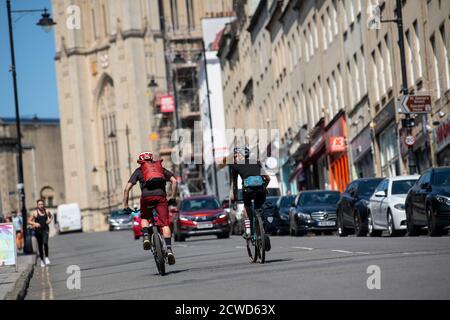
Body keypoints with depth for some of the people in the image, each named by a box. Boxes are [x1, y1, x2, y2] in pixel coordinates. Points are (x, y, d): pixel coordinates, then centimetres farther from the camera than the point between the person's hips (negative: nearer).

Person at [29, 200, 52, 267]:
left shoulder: (47, 212, 2)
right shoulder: (35, 213, -4)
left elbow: (50, 216, 23)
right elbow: (30, 221, 1)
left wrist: (49, 220, 2)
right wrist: (35, 223, -17)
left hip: (45, 229, 0)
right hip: (38, 230, 0)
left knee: (45, 243, -21)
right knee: (40, 246, 6)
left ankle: (46, 257, -6)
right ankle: (42, 260, 20)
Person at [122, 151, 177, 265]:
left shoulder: (139, 170, 23)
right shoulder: (161, 168, 28)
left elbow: (127, 188, 13)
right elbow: (174, 181, 14)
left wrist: (125, 205, 17)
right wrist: (173, 198, 18)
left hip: (146, 196, 0)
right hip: (161, 195, 0)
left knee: (144, 218, 25)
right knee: (165, 223, -2)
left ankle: (146, 237, 1)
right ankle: (169, 249, -16)